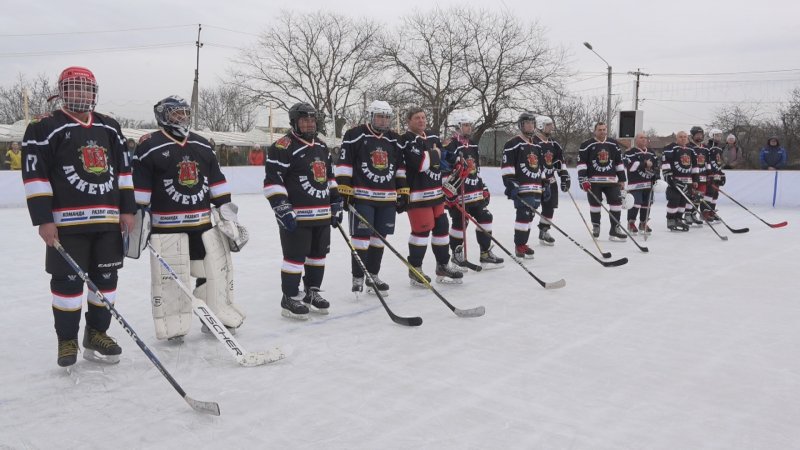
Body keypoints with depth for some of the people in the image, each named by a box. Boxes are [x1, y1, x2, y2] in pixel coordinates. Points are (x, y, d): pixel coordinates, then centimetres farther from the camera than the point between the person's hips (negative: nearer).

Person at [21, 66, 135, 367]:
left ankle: (96, 334, 23)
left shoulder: (110, 128, 14)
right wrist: (43, 219, -13)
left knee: (106, 278, 8)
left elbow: (123, 170, 16)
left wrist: (127, 209, 9)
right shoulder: (45, 127, -2)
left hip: (108, 219, 5)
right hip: (67, 221, -5)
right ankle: (67, 341, 14)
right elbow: (35, 175, -7)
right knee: (68, 281, 0)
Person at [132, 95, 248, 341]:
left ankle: (219, 317, 22)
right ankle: (173, 327, 12)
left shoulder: (202, 145, 12)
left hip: (203, 222, 6)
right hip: (167, 226, -5)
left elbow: (217, 182, 15)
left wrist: (228, 213, 10)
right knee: (170, 277, -2)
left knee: (216, 269, 8)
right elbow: (139, 188, -6)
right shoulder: (149, 146, -6)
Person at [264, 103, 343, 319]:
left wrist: (336, 204, 19)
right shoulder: (283, 147, -11)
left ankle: (312, 292, 30)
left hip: (322, 215, 8)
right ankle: (289, 299, 10)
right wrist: (283, 210, -20)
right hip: (296, 216, -8)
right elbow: (272, 181, -15)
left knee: (318, 255, 14)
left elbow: (329, 178, 23)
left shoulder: (322, 147, 15)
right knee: (295, 258, -3)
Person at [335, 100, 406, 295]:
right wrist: (344, 191, -11)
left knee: (379, 238, 10)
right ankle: (357, 279, 5)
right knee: (361, 238, -6)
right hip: (361, 196, -5)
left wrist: (403, 193, 14)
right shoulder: (354, 135, -5)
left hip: (387, 198, 5)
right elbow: (344, 164, -6)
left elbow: (400, 167, 18)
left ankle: (373, 276, 22)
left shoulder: (394, 139, 12)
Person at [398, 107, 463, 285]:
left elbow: (443, 159, 21)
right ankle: (415, 270, 6)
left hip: (436, 192, 8)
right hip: (417, 193, -8)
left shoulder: (433, 137, 14)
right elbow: (419, 164, -25)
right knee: (421, 230, -7)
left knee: (441, 226, 12)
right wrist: (434, 154, -9)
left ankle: (443, 266, 24)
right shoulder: (406, 141, -11)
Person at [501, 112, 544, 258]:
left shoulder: (537, 146, 20)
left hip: (536, 188, 8)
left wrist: (544, 185, 22)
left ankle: (522, 243, 17)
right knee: (524, 215, -13)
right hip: (521, 187, -8)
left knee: (529, 216, 9)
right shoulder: (512, 144, -5)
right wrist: (510, 183, -21)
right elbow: (506, 165, -12)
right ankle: (519, 246, -6)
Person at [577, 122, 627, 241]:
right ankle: (595, 226, 21)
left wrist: (622, 179, 14)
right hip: (593, 180, -3)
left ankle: (615, 229, 5)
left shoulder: (613, 144, 10)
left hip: (611, 180, 3)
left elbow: (619, 162, 16)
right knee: (595, 204, 3)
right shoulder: (587, 145, -3)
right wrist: (583, 179, -14)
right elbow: (581, 163, -7)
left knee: (616, 202, -2)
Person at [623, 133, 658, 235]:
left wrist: (656, 177, 9)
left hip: (649, 183, 7)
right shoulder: (630, 153, -6)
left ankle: (643, 223, 22)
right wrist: (644, 164, -20)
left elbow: (656, 166, 21)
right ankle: (631, 223, -1)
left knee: (647, 203, 9)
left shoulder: (652, 153, 17)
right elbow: (630, 165, -19)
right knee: (635, 203, -12)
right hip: (636, 183, -7)